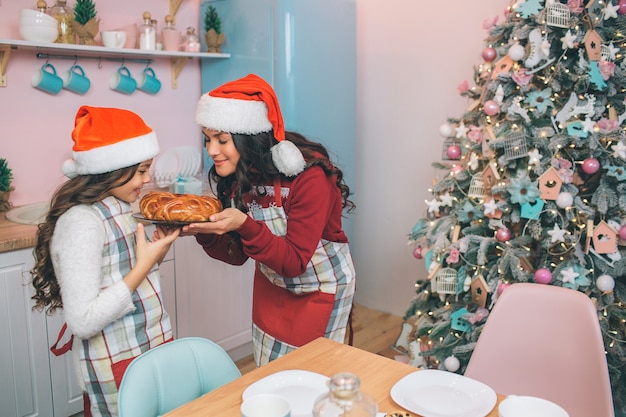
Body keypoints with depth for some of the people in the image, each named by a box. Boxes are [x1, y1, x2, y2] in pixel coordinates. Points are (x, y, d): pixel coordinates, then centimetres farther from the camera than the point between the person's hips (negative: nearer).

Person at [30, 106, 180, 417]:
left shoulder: (116, 208, 5)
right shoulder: (81, 222, -21)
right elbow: (82, 322, -25)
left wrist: (161, 242, -1)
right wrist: (144, 264, -23)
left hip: (151, 345, 8)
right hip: (117, 364, -8)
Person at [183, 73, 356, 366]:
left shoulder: (309, 176, -30)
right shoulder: (234, 176, -11)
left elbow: (294, 262, -29)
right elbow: (236, 254, -4)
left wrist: (244, 225, -43)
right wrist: (203, 231, -24)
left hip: (320, 288, -5)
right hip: (271, 284, 6)